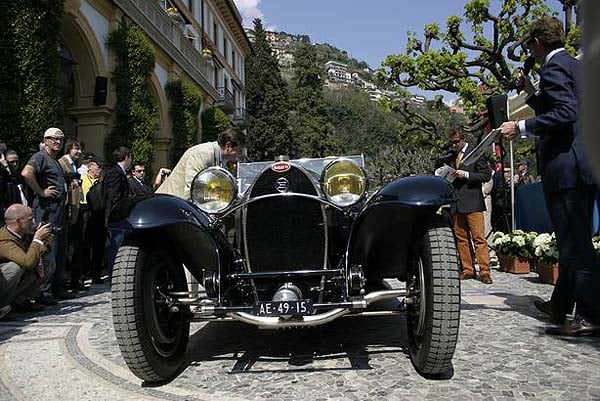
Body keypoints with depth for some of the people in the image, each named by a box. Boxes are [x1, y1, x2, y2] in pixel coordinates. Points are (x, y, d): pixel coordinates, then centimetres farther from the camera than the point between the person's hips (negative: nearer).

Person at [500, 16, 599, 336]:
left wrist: (521, 127, -20)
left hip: (565, 167, -10)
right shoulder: (574, 65, 22)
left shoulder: (553, 67, -9)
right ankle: (561, 305, 25)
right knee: (574, 241, 13)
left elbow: (565, 113, -22)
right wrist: (533, 94, 26)